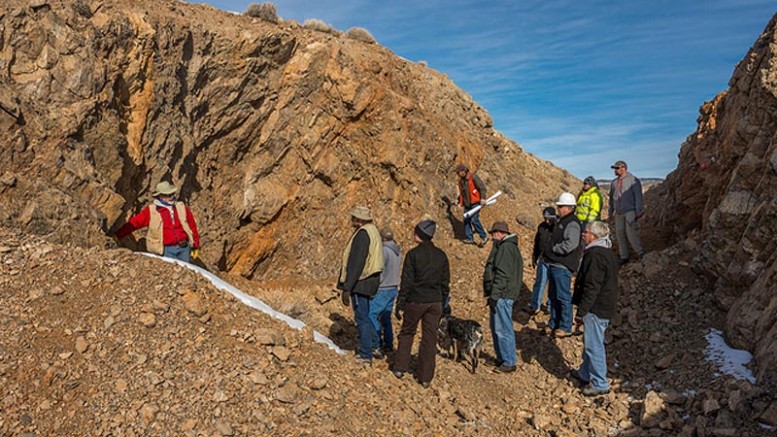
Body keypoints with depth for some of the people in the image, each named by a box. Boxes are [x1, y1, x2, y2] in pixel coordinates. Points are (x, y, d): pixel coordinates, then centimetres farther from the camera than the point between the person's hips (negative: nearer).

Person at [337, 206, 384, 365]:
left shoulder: (362, 234, -18)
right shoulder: (373, 231, 12)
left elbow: (356, 263, -23)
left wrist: (347, 288, -22)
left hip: (360, 282, -10)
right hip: (370, 282, 10)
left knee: (362, 318, -2)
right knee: (365, 316, 22)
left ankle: (365, 356, 5)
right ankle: (366, 347, 34)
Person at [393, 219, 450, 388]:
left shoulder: (413, 254, -11)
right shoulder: (441, 255, 4)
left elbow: (406, 282, -11)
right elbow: (445, 282, 9)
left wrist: (400, 305, -6)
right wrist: (442, 302, 18)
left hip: (415, 301, -3)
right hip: (435, 302, 3)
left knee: (407, 333, 16)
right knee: (429, 338, 8)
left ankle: (400, 368, 21)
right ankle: (425, 377, 13)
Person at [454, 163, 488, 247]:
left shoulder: (473, 177, -9)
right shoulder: (461, 180, 14)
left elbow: (482, 187, -12)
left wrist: (483, 198, -18)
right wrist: (461, 202, 19)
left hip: (475, 202, -8)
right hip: (467, 204, 8)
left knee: (474, 220, -15)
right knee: (466, 220, 3)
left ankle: (484, 237, -4)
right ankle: (470, 238, 10)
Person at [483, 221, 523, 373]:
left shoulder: (505, 248, -16)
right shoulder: (509, 246, 18)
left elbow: (502, 274, -23)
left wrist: (494, 295, -22)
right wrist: (493, 294, 24)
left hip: (502, 296, -11)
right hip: (501, 295, 11)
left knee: (503, 329, -4)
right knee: (496, 327, 18)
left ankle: (509, 363, 4)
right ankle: (501, 358, 28)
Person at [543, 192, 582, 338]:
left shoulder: (572, 223, -14)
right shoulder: (560, 221, 17)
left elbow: (570, 244, -26)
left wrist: (553, 248, -14)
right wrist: (547, 252, 13)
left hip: (563, 266, -10)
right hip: (553, 264, 10)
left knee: (563, 296, -3)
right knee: (553, 295, 16)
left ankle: (566, 327, 6)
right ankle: (553, 324, 27)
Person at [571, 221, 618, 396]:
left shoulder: (595, 255, -22)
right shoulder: (607, 253, 13)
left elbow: (591, 288, -24)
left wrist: (581, 311, -19)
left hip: (596, 309, -11)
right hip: (605, 307, 11)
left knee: (594, 345, -2)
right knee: (590, 342, 21)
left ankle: (600, 384, 7)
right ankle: (585, 374, 35)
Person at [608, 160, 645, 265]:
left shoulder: (633, 180, -3)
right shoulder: (614, 182, 14)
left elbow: (638, 197, -5)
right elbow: (612, 198, 22)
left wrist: (638, 211, -9)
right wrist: (611, 212, 21)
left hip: (630, 212, -6)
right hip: (618, 213, 6)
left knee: (630, 232, -14)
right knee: (620, 233, 4)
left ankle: (640, 252, 1)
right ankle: (624, 257, 10)